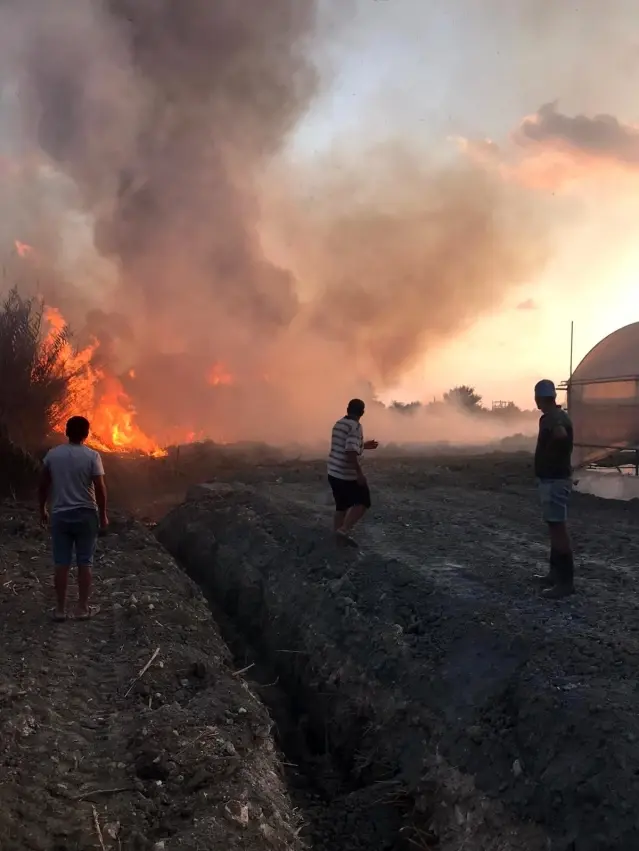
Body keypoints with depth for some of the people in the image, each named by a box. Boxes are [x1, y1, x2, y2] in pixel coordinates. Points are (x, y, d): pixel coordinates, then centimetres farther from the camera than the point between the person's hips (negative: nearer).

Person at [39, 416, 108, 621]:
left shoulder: (52, 454, -1)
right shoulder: (92, 456, -10)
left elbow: (44, 484, 6)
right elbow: (100, 488, -12)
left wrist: (42, 509, 19)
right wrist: (103, 514, -1)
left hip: (59, 514, 2)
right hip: (86, 514, -2)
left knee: (61, 563, 8)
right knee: (84, 563, 7)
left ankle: (60, 609, 14)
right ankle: (83, 608, 13)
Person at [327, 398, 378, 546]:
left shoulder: (338, 424, 10)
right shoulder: (355, 426, -16)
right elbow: (350, 451, -26)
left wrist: (364, 445, 31)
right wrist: (359, 473, -22)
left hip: (333, 472, 8)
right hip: (347, 474, -8)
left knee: (342, 505, 18)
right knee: (363, 503, 6)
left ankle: (338, 535, 22)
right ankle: (344, 530, -4)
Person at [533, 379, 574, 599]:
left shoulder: (555, 418, -20)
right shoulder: (553, 416, 11)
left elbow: (561, 435, -42)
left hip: (555, 480, -11)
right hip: (550, 478, 11)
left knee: (558, 527, -9)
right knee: (554, 526, 16)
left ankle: (566, 580, -6)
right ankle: (556, 572, 25)